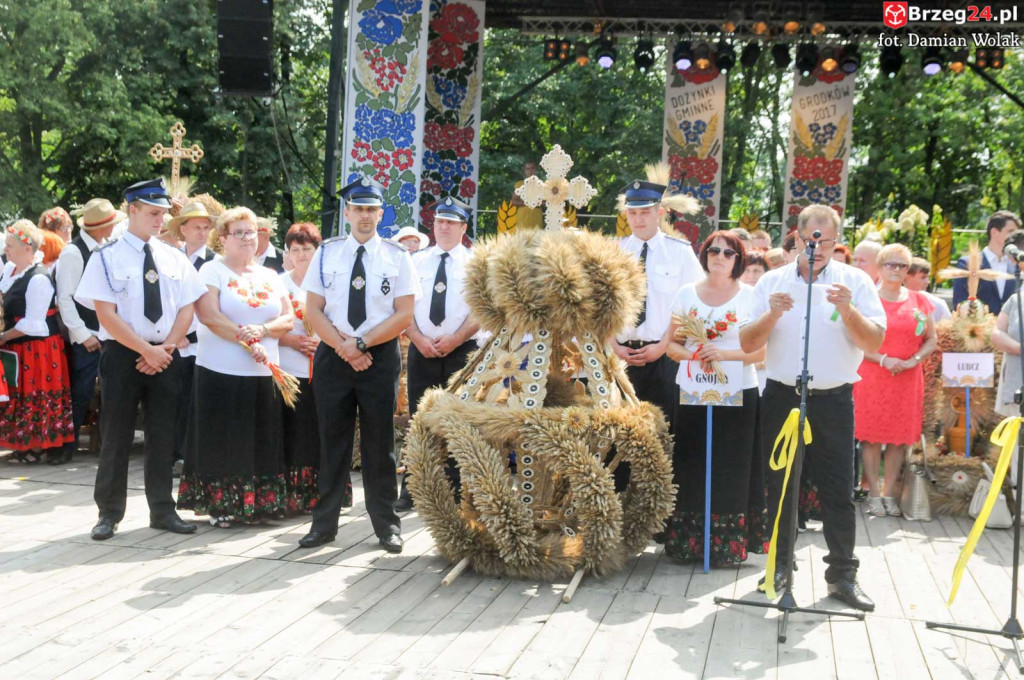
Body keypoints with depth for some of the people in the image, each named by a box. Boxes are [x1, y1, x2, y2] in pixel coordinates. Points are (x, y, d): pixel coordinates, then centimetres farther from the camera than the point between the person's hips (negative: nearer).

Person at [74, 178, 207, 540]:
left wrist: (166, 348, -9)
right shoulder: (107, 257, -5)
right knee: (116, 437, 3)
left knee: (163, 436, 8)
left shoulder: (173, 258, 8)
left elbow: (187, 308, 5)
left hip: (166, 356, 4)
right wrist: (147, 350, -15)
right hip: (122, 355, -3)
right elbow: (106, 315, -11)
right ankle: (109, 513, 16)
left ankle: (162, 510, 19)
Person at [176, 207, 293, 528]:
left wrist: (262, 330, -13)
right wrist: (246, 340, -15)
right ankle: (219, 505, 13)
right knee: (223, 441, 2)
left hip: (263, 372, 4)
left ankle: (256, 503, 17)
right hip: (221, 371, -4)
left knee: (260, 441, 7)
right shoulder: (212, 270, 0)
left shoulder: (269, 276, 14)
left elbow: (287, 319, 6)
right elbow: (209, 315, -13)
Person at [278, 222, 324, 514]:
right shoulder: (278, 283, 8)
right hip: (289, 370, 0)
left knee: (320, 433, -1)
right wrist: (292, 340, -11)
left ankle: (320, 495, 9)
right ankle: (293, 496, 7)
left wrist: (323, 342, -8)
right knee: (292, 434, -1)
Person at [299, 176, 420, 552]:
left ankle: (386, 525, 16)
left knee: (379, 442, 5)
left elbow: (404, 314, -4)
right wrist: (343, 347, -11)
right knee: (332, 440, 6)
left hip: (381, 356, -1)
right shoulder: (326, 253, 5)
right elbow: (313, 310, 1)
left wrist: (361, 342, -13)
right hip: (333, 355, 1)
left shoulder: (397, 257, 2)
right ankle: (324, 524, 16)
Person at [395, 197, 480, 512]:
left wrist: (454, 339, -14)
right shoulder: (417, 262, 9)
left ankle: (455, 491, 10)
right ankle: (412, 490, 12)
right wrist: (419, 340, -10)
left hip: (461, 351, -2)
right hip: (421, 351, 2)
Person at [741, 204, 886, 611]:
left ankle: (842, 575, 15)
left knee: (838, 490, 3)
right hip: (782, 397, 1)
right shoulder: (772, 282, 4)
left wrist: (848, 311, -23)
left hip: (833, 400, -1)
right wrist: (771, 315, -17)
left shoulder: (855, 282, 0)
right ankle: (779, 568, 22)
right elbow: (747, 344, 0)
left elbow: (876, 344, -7)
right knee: (780, 487, 9)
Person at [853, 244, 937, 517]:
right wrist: (883, 360, -14)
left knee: (900, 437, 6)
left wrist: (914, 360, -6)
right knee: (872, 435, -2)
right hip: (873, 378, -3)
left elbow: (931, 339, 11)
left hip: (908, 379, 3)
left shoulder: (920, 301, 9)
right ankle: (873, 493, 8)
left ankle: (889, 493, 15)